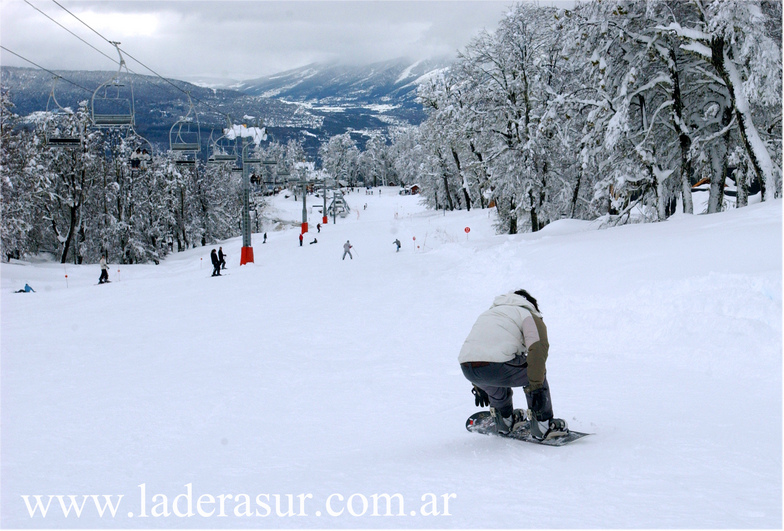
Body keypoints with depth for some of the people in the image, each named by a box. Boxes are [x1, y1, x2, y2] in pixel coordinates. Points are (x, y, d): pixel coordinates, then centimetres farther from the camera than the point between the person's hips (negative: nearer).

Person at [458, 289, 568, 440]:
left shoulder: (488, 313, 38)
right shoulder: (529, 316, 17)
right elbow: (537, 349, -2)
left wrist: (478, 386, 50)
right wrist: (536, 386, -4)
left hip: (467, 370, 7)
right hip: (495, 368, -7)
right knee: (536, 370, 20)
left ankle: (504, 420, 49)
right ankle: (542, 424, 15)